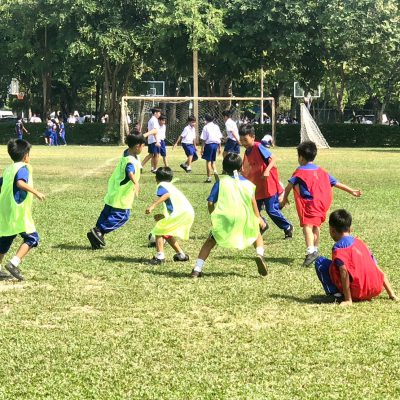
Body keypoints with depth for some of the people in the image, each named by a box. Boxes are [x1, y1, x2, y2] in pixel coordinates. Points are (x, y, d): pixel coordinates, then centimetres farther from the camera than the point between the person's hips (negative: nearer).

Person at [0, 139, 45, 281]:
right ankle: (14, 263, -15)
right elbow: (20, 183, -28)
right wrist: (36, 192, -27)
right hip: (18, 211, -8)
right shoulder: (23, 168, -10)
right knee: (31, 238, -3)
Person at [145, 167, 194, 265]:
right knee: (167, 233, 24)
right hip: (189, 213, 8)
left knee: (159, 230, -1)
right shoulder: (172, 186, 31)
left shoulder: (162, 185, 5)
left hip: (181, 213, -8)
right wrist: (162, 216, 41)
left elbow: (167, 194, -19)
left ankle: (160, 256, -11)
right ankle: (181, 254, 28)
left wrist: (153, 205, -26)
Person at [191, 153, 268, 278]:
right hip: (244, 219, 1)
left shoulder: (221, 182, 12)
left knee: (210, 242, 18)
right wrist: (258, 218, 7)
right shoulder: (247, 182, 15)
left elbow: (210, 203, 4)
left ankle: (197, 269, 6)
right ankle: (259, 254, -3)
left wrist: (214, 217, 18)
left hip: (223, 219, 0)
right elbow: (252, 200, 0)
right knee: (257, 234, 27)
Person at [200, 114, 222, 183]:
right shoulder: (216, 127, 7)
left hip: (209, 144, -5)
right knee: (213, 160, 18)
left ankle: (209, 177, 2)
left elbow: (203, 139, -9)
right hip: (216, 144, 5)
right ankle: (215, 171, -8)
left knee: (208, 161, 2)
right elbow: (219, 138, 8)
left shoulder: (206, 127, -7)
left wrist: (202, 148, -5)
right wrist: (219, 147, 14)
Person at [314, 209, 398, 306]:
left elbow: (344, 272, -20)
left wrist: (348, 300, -22)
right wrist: (392, 294, 19)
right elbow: (379, 270, 17)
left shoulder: (338, 247, -5)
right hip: (375, 291, 6)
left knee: (320, 262, 2)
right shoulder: (360, 242, 16)